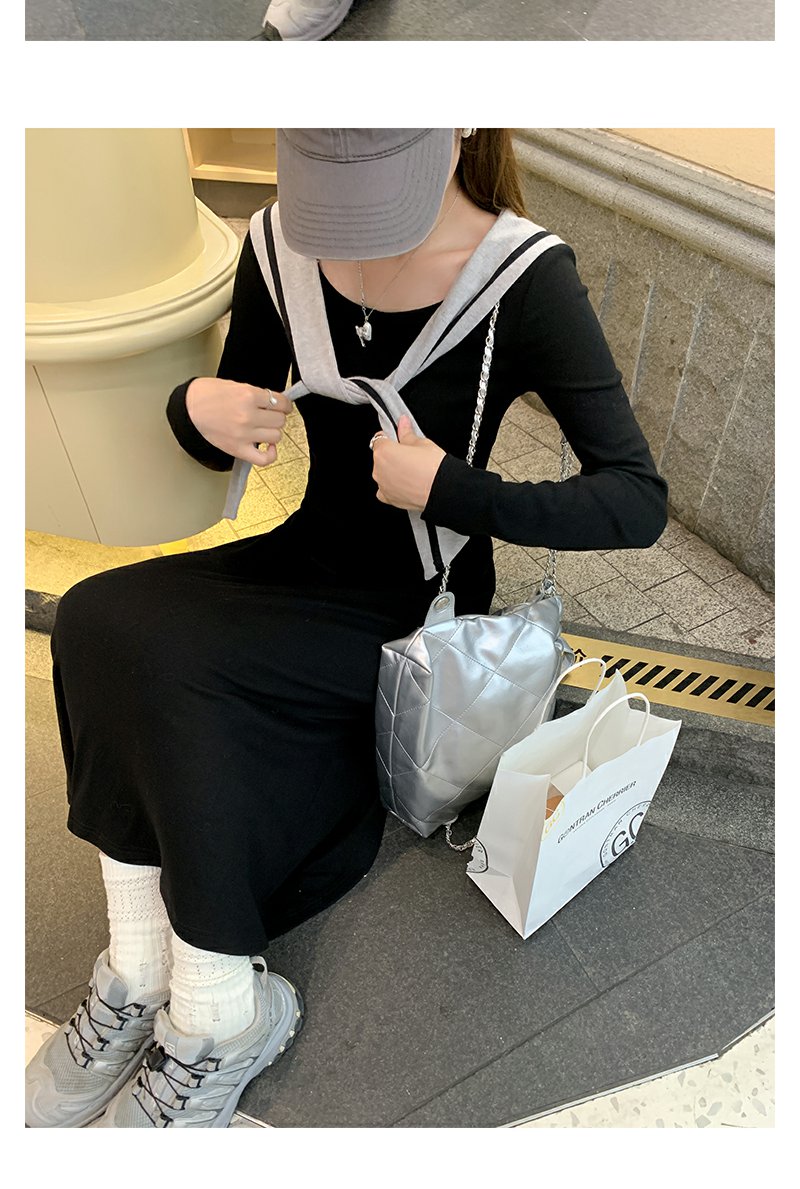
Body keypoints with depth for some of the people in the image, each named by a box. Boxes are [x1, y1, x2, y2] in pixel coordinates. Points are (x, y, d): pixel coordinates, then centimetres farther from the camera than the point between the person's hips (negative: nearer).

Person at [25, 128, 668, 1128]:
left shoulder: (526, 281, -16)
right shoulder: (282, 243, -2)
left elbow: (638, 502, -18)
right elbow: (221, 445, 8)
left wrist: (446, 490, -26)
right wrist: (197, 409, -16)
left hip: (424, 607, -5)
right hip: (307, 561, 5)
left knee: (172, 669, -26)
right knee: (97, 622, -20)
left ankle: (219, 1020, -6)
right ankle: (142, 971, -9)